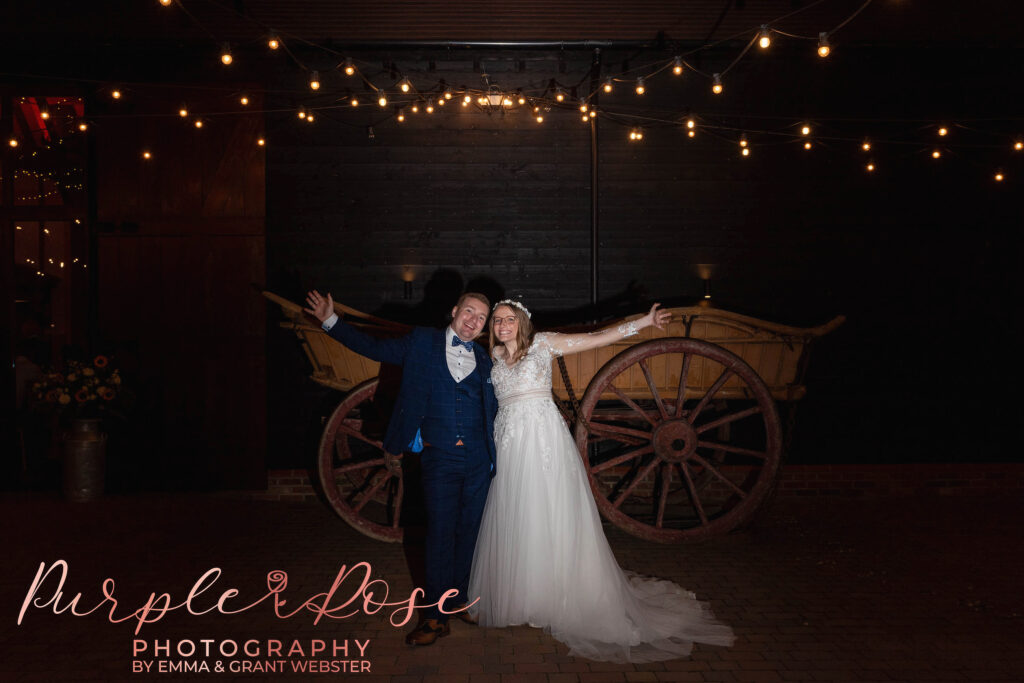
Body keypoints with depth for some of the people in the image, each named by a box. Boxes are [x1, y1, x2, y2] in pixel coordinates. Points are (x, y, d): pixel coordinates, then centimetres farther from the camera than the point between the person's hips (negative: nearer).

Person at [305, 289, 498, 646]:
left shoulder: (484, 360, 12)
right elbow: (373, 347, 7)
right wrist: (331, 321, 2)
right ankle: (436, 616, 3)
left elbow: (493, 409, 16)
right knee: (440, 535, -6)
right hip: (439, 458, -3)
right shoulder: (423, 342, 5)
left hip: (478, 460, 3)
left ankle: (460, 599, 26)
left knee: (470, 532, 9)